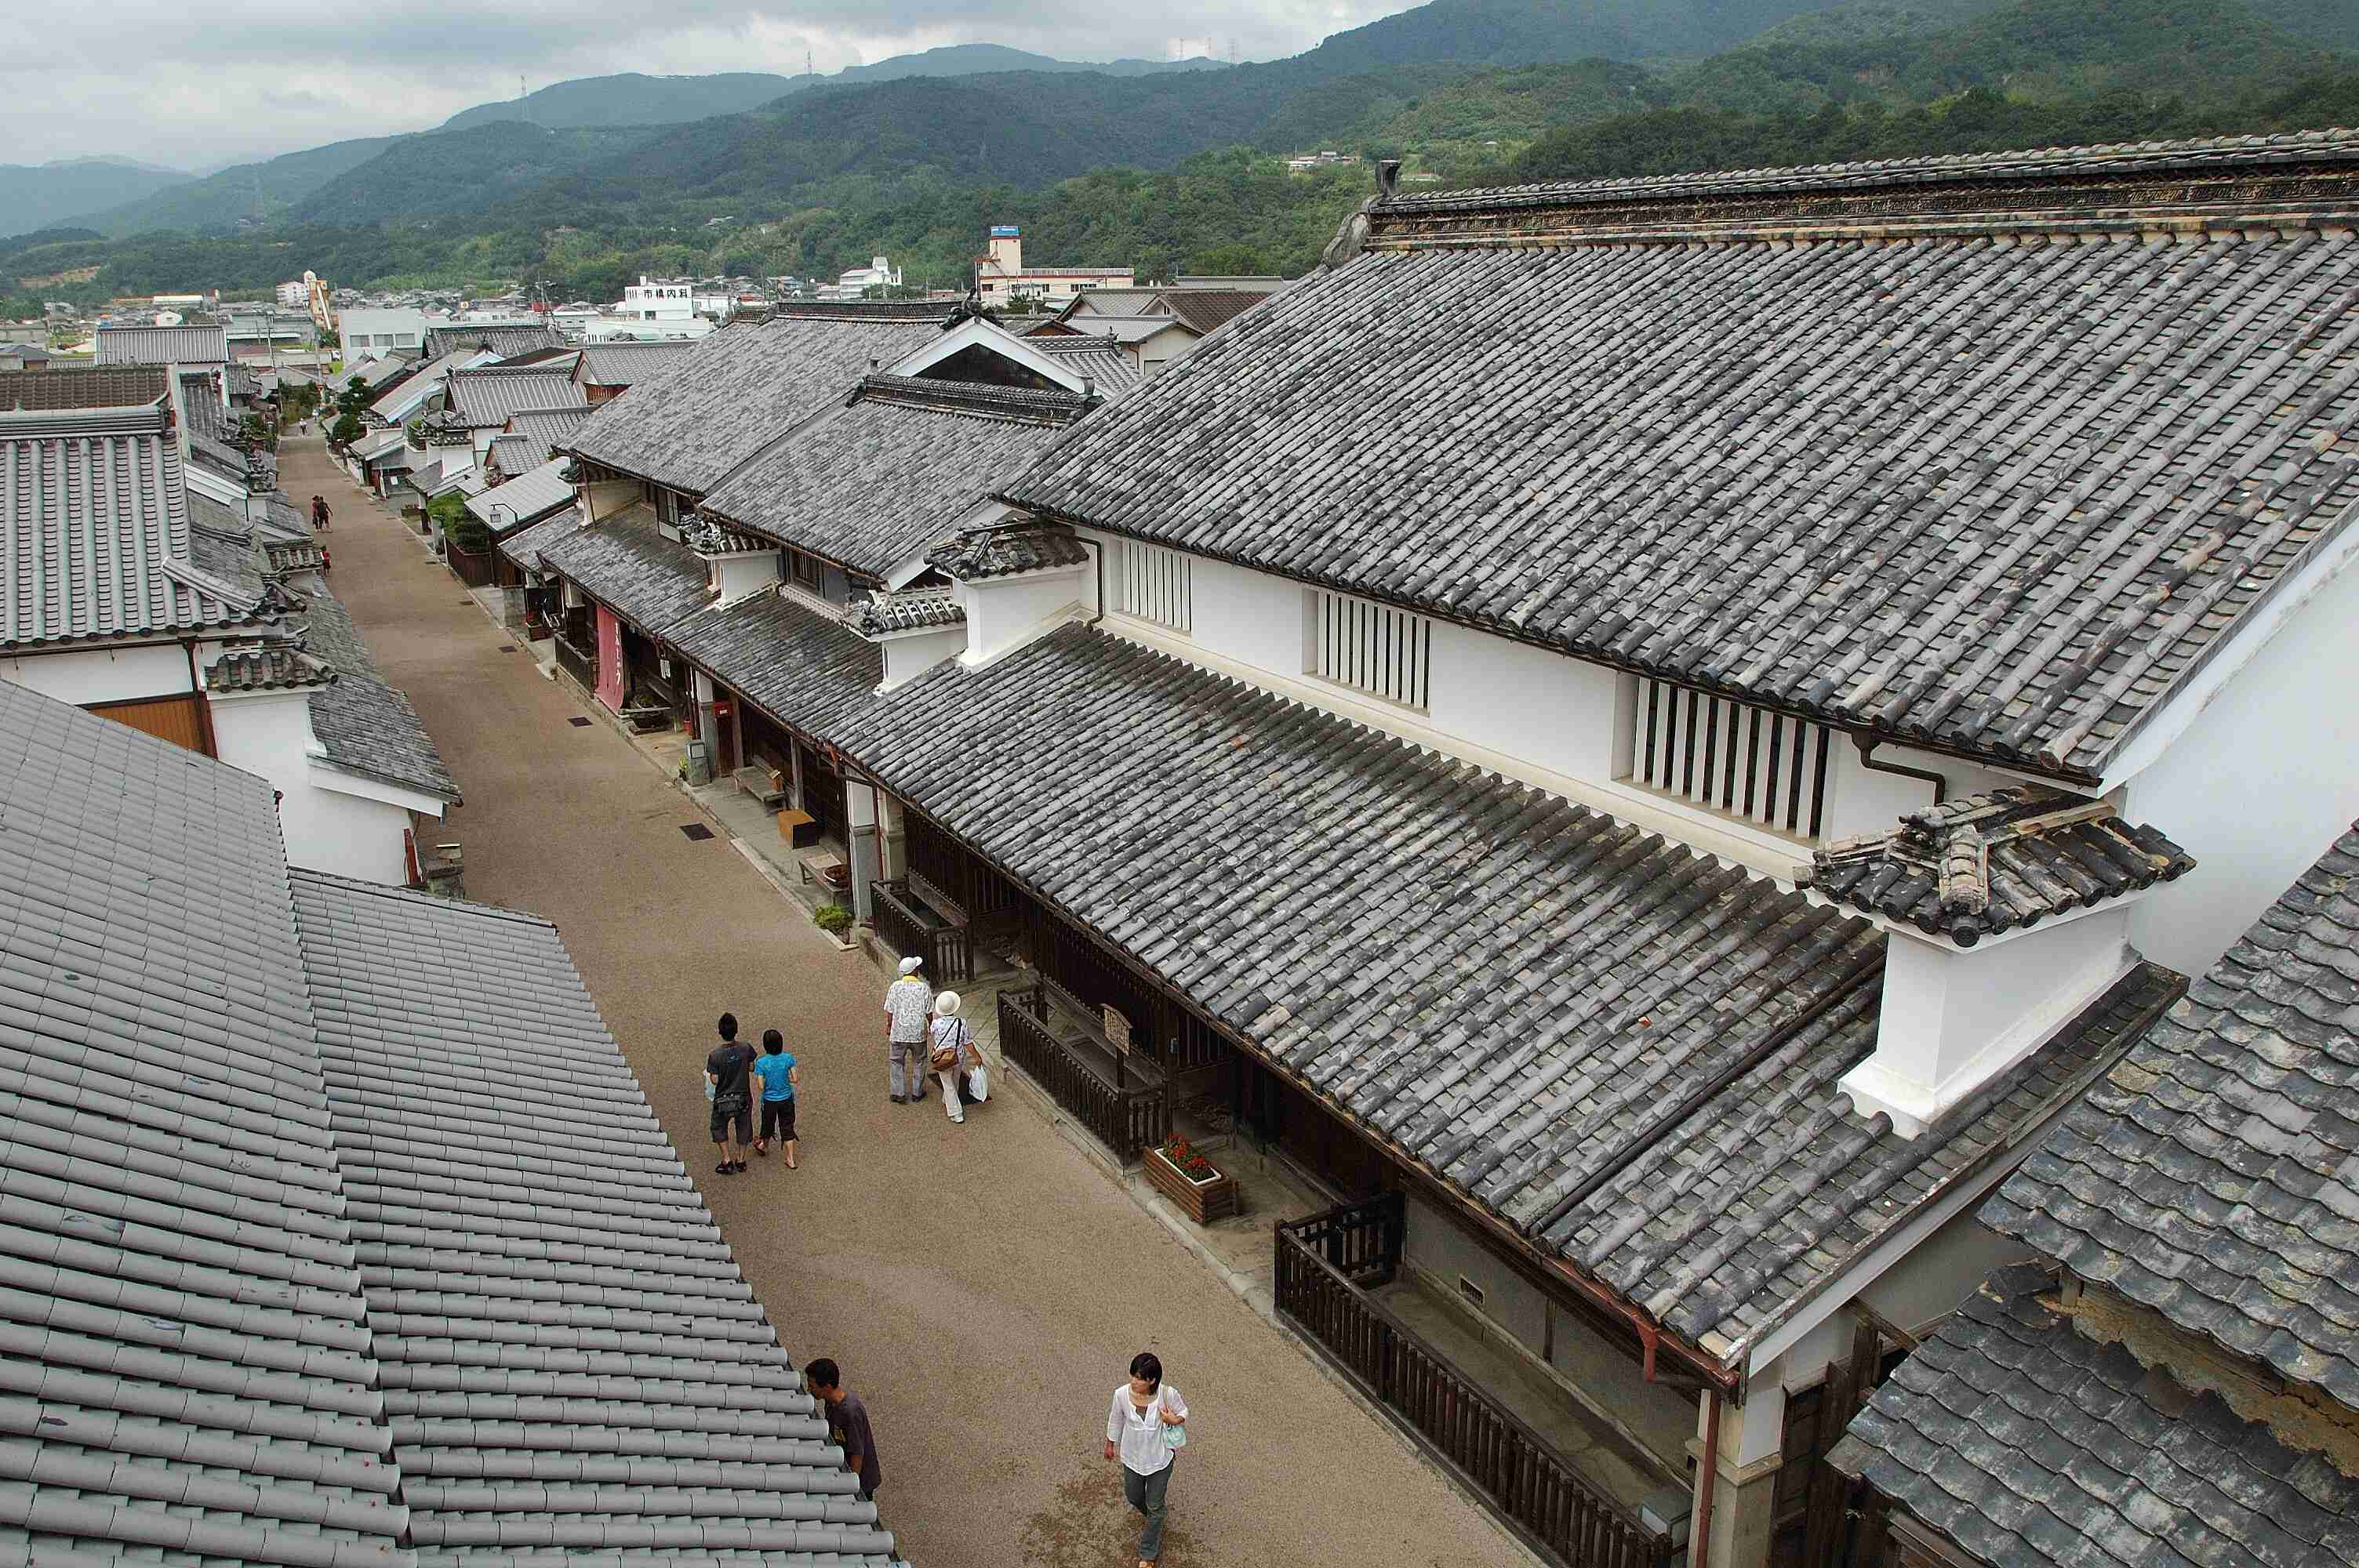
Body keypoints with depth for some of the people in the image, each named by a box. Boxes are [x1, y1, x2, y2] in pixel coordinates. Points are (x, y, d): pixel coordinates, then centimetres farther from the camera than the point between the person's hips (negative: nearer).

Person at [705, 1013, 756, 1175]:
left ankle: (727, 1161, 19)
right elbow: (752, 1067, -2)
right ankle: (741, 1160, 34)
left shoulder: (715, 1055, -24)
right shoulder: (745, 1048, -17)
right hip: (744, 1097, 2)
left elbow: (714, 1080, -18)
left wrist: (709, 1074, 3)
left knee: (719, 1128, 21)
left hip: (723, 1099, -2)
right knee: (743, 1127, 21)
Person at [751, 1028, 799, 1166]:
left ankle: (764, 1146, 51)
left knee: (768, 1125, 23)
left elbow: (761, 1086, -18)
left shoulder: (762, 1063, -20)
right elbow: (795, 1079, -12)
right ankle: (791, 1160, 17)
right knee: (787, 1128, 13)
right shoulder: (788, 1059, -16)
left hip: (769, 1100, -1)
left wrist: (770, 1081, 3)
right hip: (786, 1099, 1)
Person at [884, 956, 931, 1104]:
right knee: (919, 1062, 17)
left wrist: (888, 1026, 12)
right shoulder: (924, 988, -11)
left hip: (898, 1033, 0)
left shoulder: (895, 987, -10)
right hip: (918, 1033, 0)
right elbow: (929, 1012, -5)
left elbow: (889, 1011, -4)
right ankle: (917, 1093, 25)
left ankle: (898, 1093, 12)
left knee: (896, 1062, 15)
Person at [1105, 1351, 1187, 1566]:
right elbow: (1115, 1419, -3)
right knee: (1133, 1496, 26)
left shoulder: (1168, 1395, -30)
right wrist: (1110, 1443, 11)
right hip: (1132, 1457, 2)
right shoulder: (1122, 1394, -25)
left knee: (1155, 1506, 16)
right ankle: (1153, 1519, 61)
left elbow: (1183, 1411, -8)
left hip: (1159, 1460, -2)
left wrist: (1175, 1420, -30)